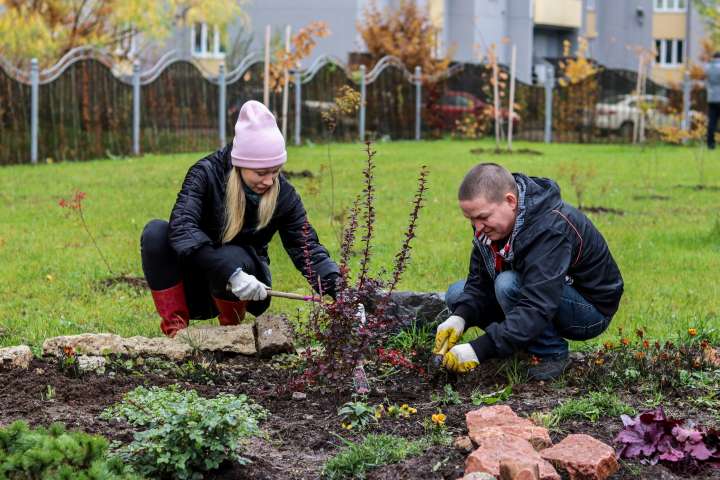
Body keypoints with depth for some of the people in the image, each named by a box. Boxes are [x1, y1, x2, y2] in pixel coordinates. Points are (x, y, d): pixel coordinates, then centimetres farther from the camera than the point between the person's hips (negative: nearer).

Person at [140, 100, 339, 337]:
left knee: (232, 255, -35)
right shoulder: (206, 174, -19)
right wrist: (231, 273, -47)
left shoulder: (283, 194, -11)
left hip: (246, 289, 1)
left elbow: (308, 249, -12)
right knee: (156, 231, -28)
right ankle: (175, 327, -20)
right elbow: (182, 227, -34)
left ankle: (232, 331, -5)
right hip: (195, 281, -1)